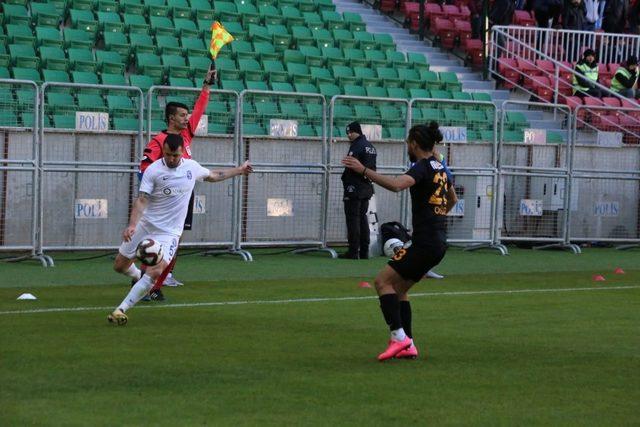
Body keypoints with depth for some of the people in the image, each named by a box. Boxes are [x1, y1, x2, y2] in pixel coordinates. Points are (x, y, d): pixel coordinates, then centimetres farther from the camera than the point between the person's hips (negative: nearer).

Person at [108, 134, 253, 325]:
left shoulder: (192, 167, 1)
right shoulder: (153, 170, -12)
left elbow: (213, 175, 23)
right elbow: (142, 200, -18)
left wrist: (239, 170, 30)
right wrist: (132, 225, -33)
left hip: (169, 232, 0)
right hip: (146, 224, 0)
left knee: (155, 272, -21)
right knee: (120, 266, 9)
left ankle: (121, 309, -17)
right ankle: (138, 275, 46)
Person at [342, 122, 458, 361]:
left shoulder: (422, 167, -13)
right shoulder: (439, 167, 15)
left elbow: (396, 185, -34)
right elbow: (452, 199, 34)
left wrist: (363, 170, -34)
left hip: (425, 242, -9)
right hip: (438, 242, 9)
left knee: (383, 281, -8)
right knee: (399, 288, 14)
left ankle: (398, 336, -17)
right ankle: (408, 345, 10)